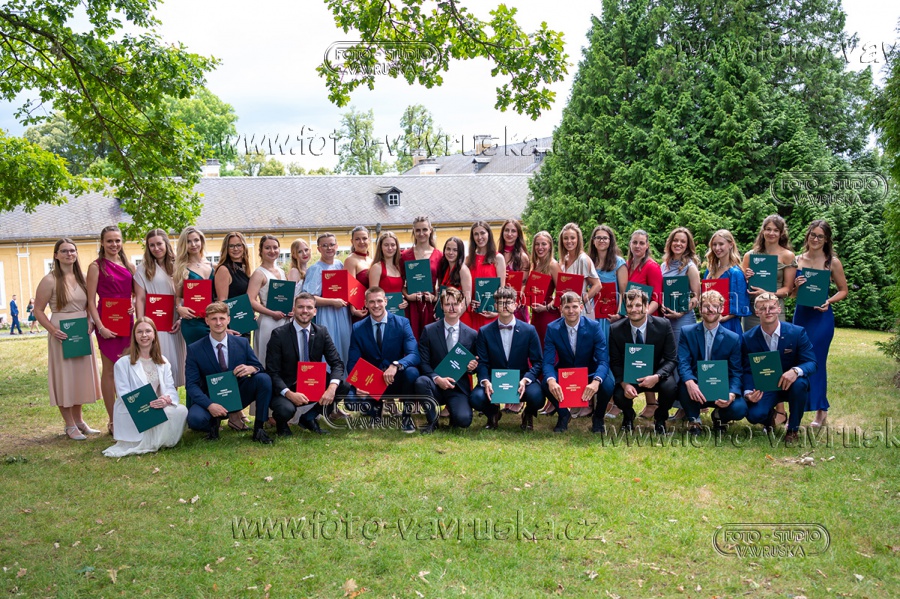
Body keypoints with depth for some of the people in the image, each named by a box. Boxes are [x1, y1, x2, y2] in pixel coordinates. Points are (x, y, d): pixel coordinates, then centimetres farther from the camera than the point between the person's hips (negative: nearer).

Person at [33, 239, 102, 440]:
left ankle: (79, 421, 25)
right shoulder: (50, 280, -9)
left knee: (80, 376, 13)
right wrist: (52, 330, -20)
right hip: (62, 335, -5)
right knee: (64, 377, 2)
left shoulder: (81, 278, 8)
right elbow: (38, 310, -8)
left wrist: (91, 323, -3)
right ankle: (70, 425, 11)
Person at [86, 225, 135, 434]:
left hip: (127, 321, 5)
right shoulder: (96, 266, -2)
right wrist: (100, 327, -15)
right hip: (107, 323, -4)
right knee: (109, 371, 2)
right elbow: (91, 301, -6)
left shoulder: (128, 266, 11)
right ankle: (113, 421, 9)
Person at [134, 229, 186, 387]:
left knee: (174, 365, 5)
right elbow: (139, 299, -2)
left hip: (173, 324, 3)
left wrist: (181, 319, -1)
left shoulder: (175, 267, 10)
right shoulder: (143, 269, 2)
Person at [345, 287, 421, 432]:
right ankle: (376, 407, 9)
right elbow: (353, 363, -3)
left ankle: (407, 415, -8)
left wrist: (395, 365, -38)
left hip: (396, 380, -1)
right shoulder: (358, 328, 0)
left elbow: (414, 354, -17)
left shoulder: (402, 323, -5)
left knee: (411, 372, -34)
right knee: (350, 400, -28)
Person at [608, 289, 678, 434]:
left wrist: (656, 377, -30)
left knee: (670, 388, -31)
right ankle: (628, 417, 14)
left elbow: (672, 359, -11)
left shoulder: (663, 325, -13)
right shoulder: (616, 330, -11)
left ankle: (660, 419, 5)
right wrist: (624, 383, -25)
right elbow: (615, 362, -5)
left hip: (656, 375, 0)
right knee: (619, 396, -28)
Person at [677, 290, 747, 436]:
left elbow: (736, 373, -3)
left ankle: (719, 416, 12)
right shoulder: (687, 332, 0)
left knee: (739, 409, -28)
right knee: (685, 383, -35)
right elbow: (683, 363, -12)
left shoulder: (733, 338, 1)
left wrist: (731, 394, -24)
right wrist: (690, 382, -34)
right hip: (695, 390, -1)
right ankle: (694, 420, -5)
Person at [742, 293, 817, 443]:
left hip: (791, 384, 0)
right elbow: (748, 370, -4)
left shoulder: (797, 333, -11)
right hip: (763, 388, 0)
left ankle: (793, 429, -10)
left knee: (800, 383, -36)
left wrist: (796, 371, -39)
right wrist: (748, 392, -25)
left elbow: (811, 363, -15)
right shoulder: (748, 338, -7)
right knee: (754, 415, -28)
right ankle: (770, 417, 15)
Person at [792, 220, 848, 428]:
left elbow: (843, 290, 3)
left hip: (821, 316, -3)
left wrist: (829, 301, -14)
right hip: (800, 314, 3)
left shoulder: (833, 262, -3)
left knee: (816, 361, -2)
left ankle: (820, 410, 11)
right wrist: (796, 286, -11)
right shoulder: (797, 260, 5)